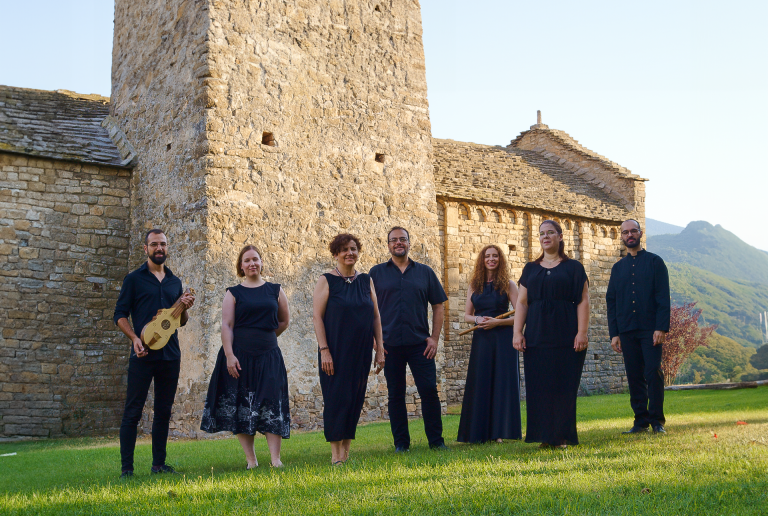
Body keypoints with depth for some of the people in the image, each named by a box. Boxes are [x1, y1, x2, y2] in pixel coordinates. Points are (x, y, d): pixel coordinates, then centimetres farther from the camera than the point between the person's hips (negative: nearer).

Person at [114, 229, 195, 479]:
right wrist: (135, 338, -16)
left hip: (170, 355, 5)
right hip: (143, 355, -5)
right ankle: (127, 468, 1)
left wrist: (185, 307, -3)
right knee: (133, 411, -4)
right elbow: (120, 315, -1)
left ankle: (159, 464, 17)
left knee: (163, 411, 9)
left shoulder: (175, 282, 16)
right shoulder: (134, 279, 3)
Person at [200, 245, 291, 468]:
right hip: (239, 356, -1)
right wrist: (230, 355, -14)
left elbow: (284, 321, 17)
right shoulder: (234, 293, 4)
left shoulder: (275, 290, 9)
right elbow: (226, 325, -4)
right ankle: (251, 460, 7)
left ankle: (275, 459, -7)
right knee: (241, 407, 0)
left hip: (268, 356, 1)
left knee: (271, 404, -7)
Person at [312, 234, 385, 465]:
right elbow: (317, 317, -8)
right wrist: (324, 350, -15)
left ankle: (346, 451, 14)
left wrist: (379, 348, 5)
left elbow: (376, 316, 11)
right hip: (335, 351, -4)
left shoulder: (366, 281, 10)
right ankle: (336, 454, 2)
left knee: (355, 398, 5)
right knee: (336, 397, -4)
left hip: (360, 351, 4)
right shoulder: (326, 281, -3)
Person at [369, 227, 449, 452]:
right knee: (395, 394, 5)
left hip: (419, 343, 0)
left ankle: (436, 440, 9)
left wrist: (434, 338, 0)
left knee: (429, 390, -3)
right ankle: (401, 443, 14)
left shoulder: (425, 272, 10)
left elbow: (438, 306, 10)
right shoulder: (377, 273, 8)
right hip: (390, 345, 0)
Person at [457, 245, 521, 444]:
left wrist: (497, 322, -14)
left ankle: (501, 431, 2)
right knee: (480, 383, 0)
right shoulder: (474, 286, 10)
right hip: (481, 339, 3)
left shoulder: (508, 285, 1)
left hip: (503, 338, -3)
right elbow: (467, 315, 12)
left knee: (502, 382, -4)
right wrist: (477, 319, -9)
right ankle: (480, 432, 6)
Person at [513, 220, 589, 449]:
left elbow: (583, 301, 0)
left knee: (564, 386, -2)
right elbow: (522, 303, 10)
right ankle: (546, 436, 5)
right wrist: (517, 332, -1)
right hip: (537, 336, 3)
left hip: (565, 335, -3)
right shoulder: (531, 269, 15)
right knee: (539, 386, 0)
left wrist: (582, 332, -11)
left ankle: (563, 436, 5)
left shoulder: (574, 267, 7)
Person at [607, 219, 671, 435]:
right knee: (634, 377, 4)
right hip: (627, 331, 3)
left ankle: (656, 420, 2)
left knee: (653, 374, -7)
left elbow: (663, 297, -2)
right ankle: (641, 421, 10)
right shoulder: (618, 267, 15)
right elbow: (611, 302, 13)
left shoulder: (654, 262, 5)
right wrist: (614, 333, 5)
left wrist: (661, 328, -12)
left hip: (650, 329, -3)